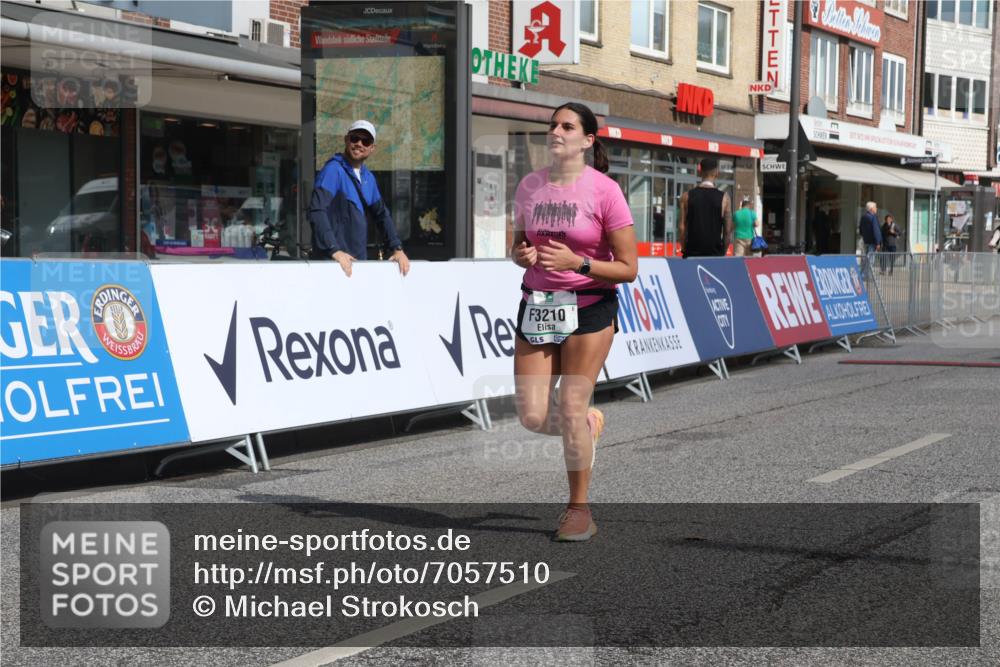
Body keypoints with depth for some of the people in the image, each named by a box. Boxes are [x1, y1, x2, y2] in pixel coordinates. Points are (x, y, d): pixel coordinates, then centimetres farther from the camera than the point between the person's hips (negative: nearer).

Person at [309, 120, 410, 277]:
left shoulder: (368, 177, 13)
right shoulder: (333, 170, -10)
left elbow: (382, 214, 23)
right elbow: (317, 211, -21)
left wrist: (397, 248, 12)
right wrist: (334, 250, -29)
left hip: (359, 260, 7)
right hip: (332, 262, -7)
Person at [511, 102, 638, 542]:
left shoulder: (604, 190, -10)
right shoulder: (529, 185, 5)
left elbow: (628, 269, -9)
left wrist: (577, 263, -23)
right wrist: (522, 255, -7)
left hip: (589, 310, -4)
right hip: (536, 307, 5)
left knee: (570, 409, -6)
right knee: (532, 416, -3)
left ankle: (579, 509, 12)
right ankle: (589, 423, 32)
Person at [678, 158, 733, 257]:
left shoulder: (687, 196, 0)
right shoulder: (723, 198, -2)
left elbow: (682, 227, -1)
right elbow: (728, 231, -2)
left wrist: (684, 249, 9)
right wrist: (722, 252, 9)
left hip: (692, 253, 1)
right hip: (715, 253, -1)